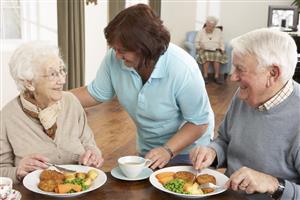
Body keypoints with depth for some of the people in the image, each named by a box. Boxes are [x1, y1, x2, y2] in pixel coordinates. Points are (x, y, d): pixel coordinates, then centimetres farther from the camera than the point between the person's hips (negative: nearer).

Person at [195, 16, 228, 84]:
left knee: (218, 55, -34)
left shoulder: (218, 31, 12)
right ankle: (205, 76, -35)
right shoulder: (201, 32, 7)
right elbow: (196, 43, 4)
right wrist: (199, 48, -12)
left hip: (216, 51, 1)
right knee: (206, 55, -36)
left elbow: (221, 43, 11)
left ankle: (216, 76, -34)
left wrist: (222, 49, -4)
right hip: (204, 50, -1)